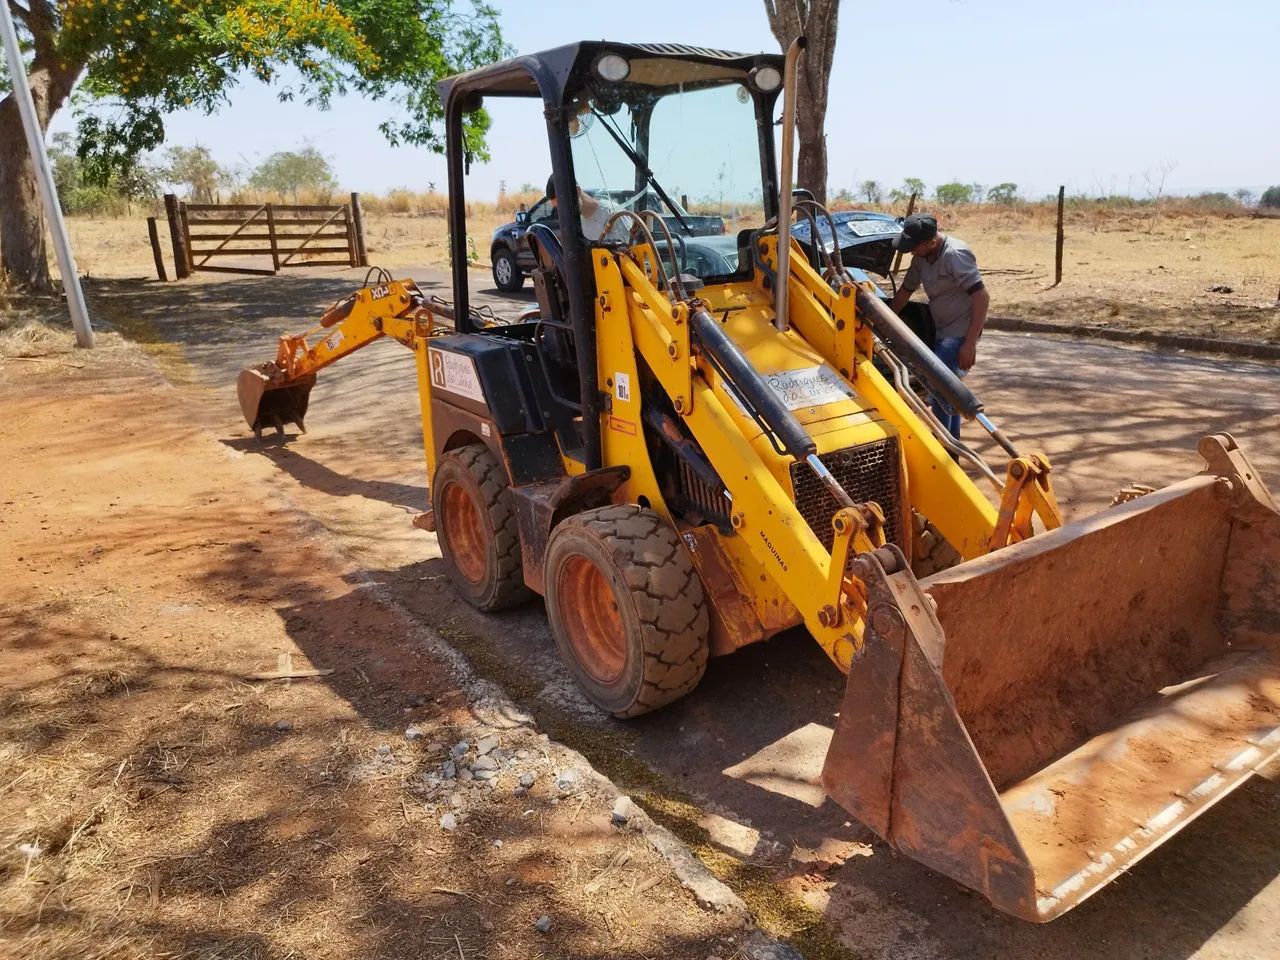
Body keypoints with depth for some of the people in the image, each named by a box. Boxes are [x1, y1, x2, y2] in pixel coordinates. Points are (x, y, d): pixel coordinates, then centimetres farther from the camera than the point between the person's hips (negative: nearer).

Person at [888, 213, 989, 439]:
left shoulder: (955, 255, -23)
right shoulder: (921, 258, 2)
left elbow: (982, 298, -24)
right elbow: (904, 292, 16)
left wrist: (970, 344, -25)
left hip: (961, 332, -9)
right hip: (943, 331, 9)